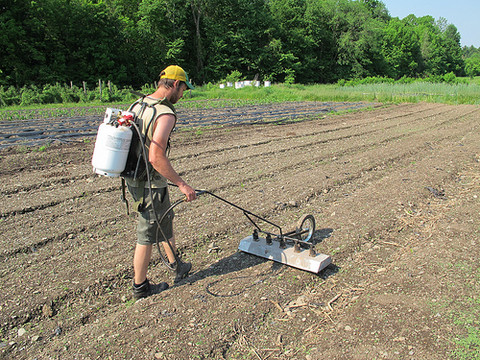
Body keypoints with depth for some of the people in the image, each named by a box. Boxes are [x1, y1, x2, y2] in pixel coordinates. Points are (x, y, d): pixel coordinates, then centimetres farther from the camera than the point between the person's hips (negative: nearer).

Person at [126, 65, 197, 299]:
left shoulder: (138, 105, 6)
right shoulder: (165, 114, -22)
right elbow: (156, 157, -30)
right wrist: (182, 185, -25)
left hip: (134, 177, 9)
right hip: (151, 185, -9)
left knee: (165, 220, 24)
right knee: (147, 234, 6)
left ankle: (177, 267, 41)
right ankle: (140, 287, 24)